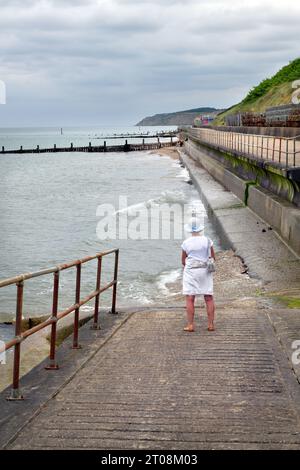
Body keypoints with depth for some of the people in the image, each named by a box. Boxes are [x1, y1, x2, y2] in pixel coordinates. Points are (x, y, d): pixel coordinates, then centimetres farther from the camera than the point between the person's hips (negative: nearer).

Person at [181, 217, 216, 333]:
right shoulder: (207, 241, -3)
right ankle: (211, 324, 4)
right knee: (209, 298, 6)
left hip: (191, 271, -2)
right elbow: (213, 258, 3)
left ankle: (190, 325, -4)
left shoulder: (186, 243, -5)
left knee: (190, 299, 0)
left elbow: (183, 261, 4)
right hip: (205, 271, 2)